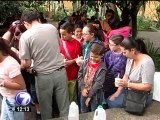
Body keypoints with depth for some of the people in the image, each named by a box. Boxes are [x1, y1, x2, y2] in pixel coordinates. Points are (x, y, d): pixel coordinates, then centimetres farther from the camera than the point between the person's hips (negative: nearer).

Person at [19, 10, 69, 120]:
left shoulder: (25, 36, -9)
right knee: (64, 108, 14)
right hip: (60, 72, 3)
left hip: (44, 76, -3)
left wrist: (19, 67, 13)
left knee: (46, 110, 16)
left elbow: (26, 64, -9)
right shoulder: (52, 27, 2)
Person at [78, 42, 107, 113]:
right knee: (83, 113, 21)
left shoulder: (102, 68, -15)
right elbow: (80, 75, -1)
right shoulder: (86, 62, -2)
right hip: (84, 92, 4)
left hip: (95, 95, -4)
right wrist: (82, 88, -11)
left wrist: (90, 95, -18)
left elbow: (99, 83, -19)